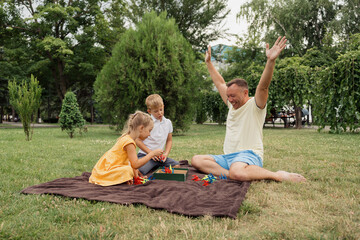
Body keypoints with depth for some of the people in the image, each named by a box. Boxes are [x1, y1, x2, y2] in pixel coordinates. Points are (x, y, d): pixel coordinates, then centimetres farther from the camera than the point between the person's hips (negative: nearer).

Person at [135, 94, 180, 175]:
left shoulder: (168, 123, 8)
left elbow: (169, 140, 17)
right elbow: (138, 141, -7)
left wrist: (166, 153, 0)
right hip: (145, 154, -5)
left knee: (176, 165, -12)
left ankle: (155, 166, 4)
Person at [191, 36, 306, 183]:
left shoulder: (255, 105, -1)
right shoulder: (232, 105, 21)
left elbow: (263, 87, -19)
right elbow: (220, 83, 29)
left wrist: (271, 61, -33)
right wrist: (208, 63, 34)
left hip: (248, 155, -7)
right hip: (227, 157, 8)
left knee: (237, 173, -41)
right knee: (196, 160, -14)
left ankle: (278, 175, -18)